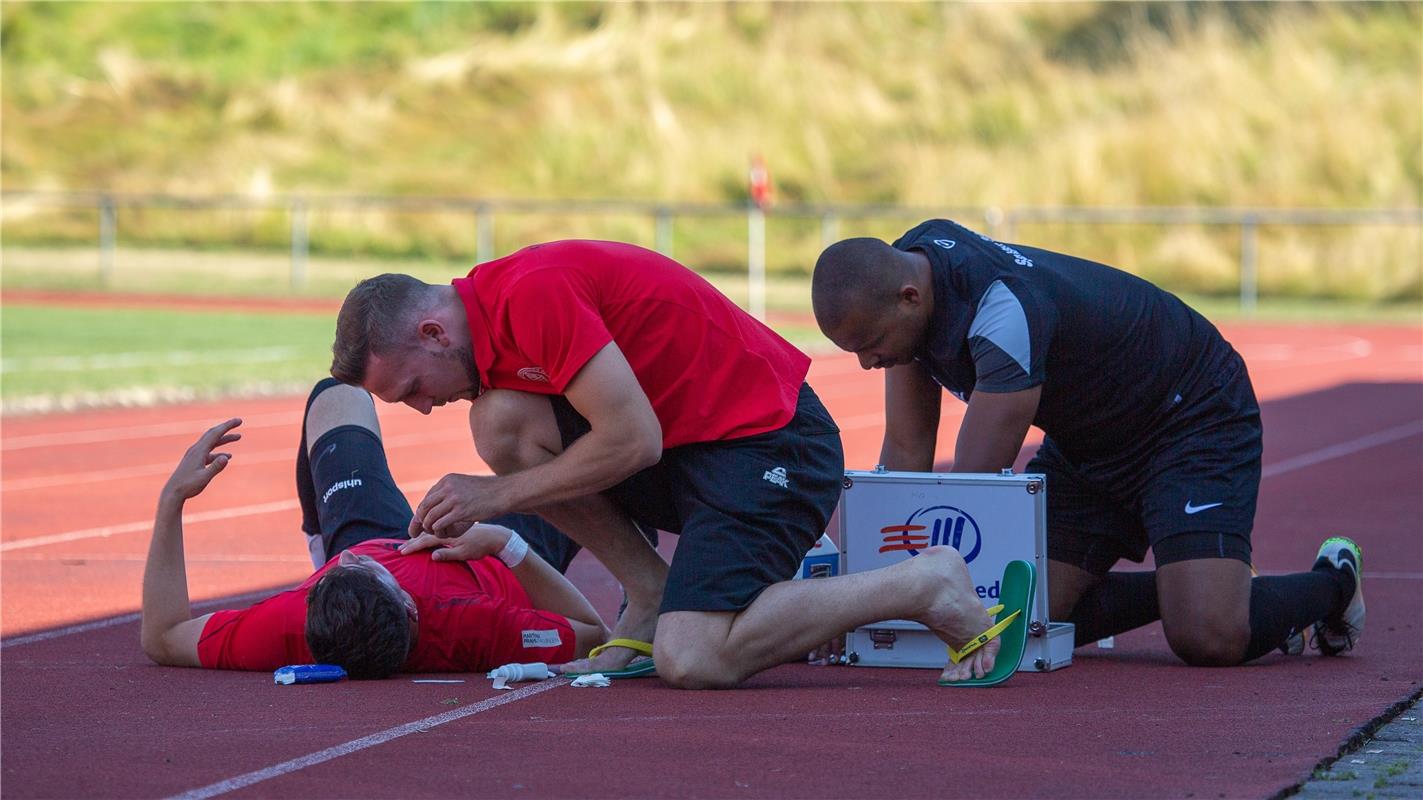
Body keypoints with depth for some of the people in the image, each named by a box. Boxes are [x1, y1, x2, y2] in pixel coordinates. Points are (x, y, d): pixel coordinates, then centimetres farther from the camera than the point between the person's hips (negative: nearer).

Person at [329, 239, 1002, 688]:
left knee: (692, 662, -22)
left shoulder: (533, 293, -21)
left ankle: (925, 586, -8)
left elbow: (632, 440, -23)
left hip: (770, 442, -10)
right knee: (501, 422, -5)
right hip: (685, 442, 10)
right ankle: (652, 599, 5)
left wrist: (496, 495, -14)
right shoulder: (494, 307, 10)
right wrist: (468, 525, 7)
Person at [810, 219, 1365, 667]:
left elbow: (973, 486, -32)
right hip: (1084, 441, 8)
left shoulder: (1005, 307, -37)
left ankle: (1333, 581, 9)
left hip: (1194, 419, -8)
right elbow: (906, 451, -4)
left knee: (1207, 639, -22)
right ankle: (1194, 589, 16)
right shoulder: (904, 273, -11)